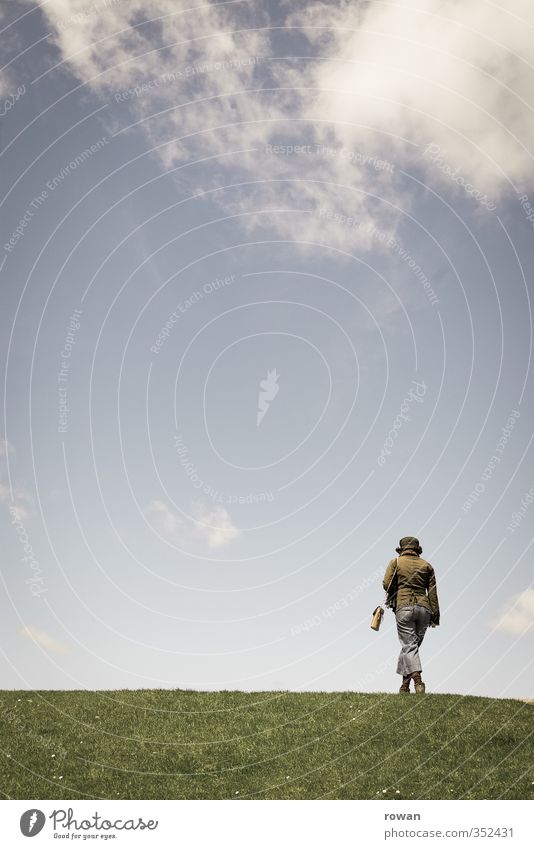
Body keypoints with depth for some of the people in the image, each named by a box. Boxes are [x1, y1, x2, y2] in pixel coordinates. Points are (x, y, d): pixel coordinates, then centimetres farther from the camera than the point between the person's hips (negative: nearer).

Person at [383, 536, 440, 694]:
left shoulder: (396, 562, 9)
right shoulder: (426, 565, 15)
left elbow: (387, 584, -4)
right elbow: (432, 591, 7)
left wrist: (392, 597, 17)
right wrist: (435, 615, 5)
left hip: (404, 607, -3)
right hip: (423, 608, 3)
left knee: (409, 646, -6)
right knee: (412, 645, 12)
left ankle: (418, 682, -23)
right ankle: (405, 684, 13)